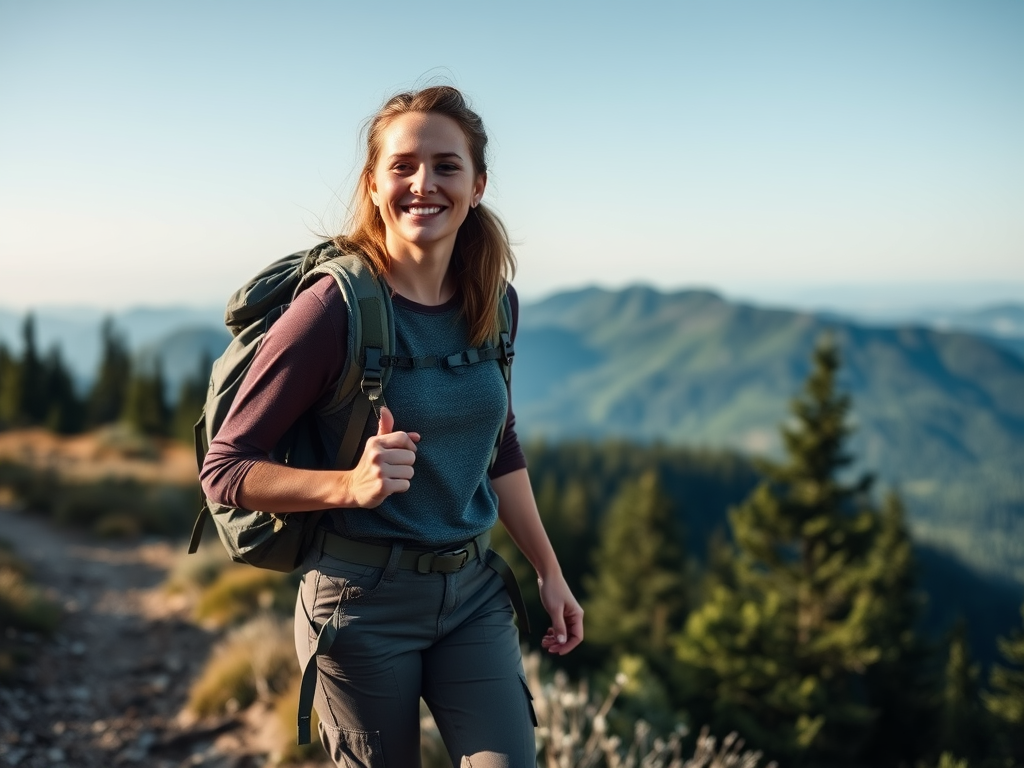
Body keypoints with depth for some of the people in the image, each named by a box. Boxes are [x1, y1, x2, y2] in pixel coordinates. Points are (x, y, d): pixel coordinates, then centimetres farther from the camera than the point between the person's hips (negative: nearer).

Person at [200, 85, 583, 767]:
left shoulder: (492, 302, 1)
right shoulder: (334, 308, -17)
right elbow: (226, 470, -13)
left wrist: (549, 571, 15)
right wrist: (352, 485, -28)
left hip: (474, 589, 5)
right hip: (365, 600, -4)